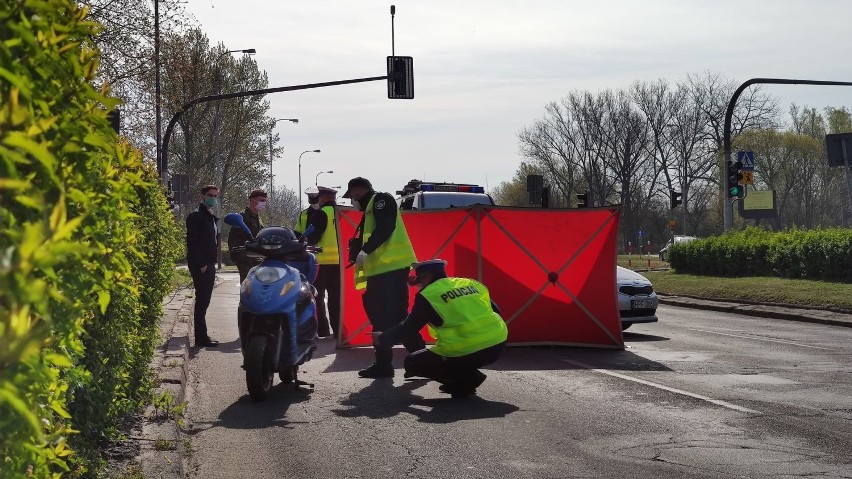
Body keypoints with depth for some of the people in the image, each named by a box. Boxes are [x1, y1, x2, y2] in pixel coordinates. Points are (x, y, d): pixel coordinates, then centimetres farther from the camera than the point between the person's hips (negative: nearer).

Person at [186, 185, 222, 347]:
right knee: (202, 300, -8)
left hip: (209, 265, 9)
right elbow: (192, 242, -17)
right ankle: (201, 338, -7)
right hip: (200, 266, -9)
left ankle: (202, 336, 15)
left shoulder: (211, 218, 19)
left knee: (204, 300, 11)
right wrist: (201, 264, -20)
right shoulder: (196, 216, -10)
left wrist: (212, 263, 14)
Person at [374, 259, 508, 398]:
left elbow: (408, 327, 5)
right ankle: (467, 380, 16)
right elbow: (495, 311, 22)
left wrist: (382, 338, 21)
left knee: (412, 364, 12)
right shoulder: (472, 284, 16)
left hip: (467, 353, -7)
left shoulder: (428, 295, 0)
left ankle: (467, 378, -2)